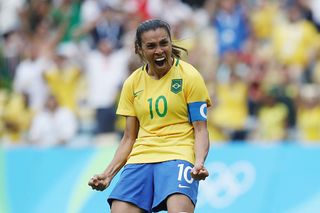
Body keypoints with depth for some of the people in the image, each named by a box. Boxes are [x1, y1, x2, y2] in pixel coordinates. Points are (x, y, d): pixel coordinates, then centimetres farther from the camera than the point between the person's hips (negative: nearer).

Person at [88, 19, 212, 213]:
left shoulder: (189, 76, 1)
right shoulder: (133, 83, 12)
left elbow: (200, 129, 0)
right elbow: (129, 138, 16)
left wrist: (199, 162, -19)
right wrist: (108, 174, 3)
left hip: (178, 155, -4)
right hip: (140, 159, 4)